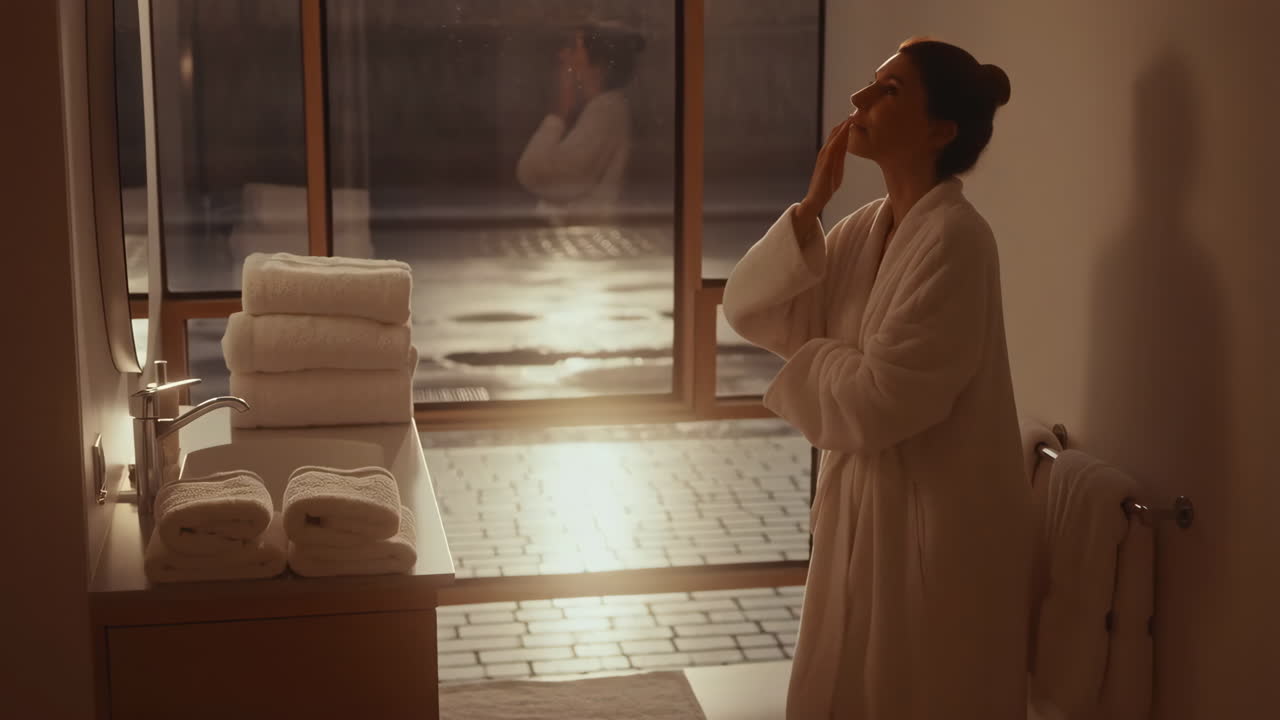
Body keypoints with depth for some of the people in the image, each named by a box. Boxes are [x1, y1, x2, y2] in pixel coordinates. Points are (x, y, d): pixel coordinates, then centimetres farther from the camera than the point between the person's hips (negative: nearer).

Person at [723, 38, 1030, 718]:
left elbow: (878, 400, -25)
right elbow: (749, 311, 1)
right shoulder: (864, 230, 5)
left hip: (935, 518, -9)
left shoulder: (954, 239, -21)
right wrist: (810, 206, -7)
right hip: (864, 505, 9)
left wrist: (809, 357, -5)